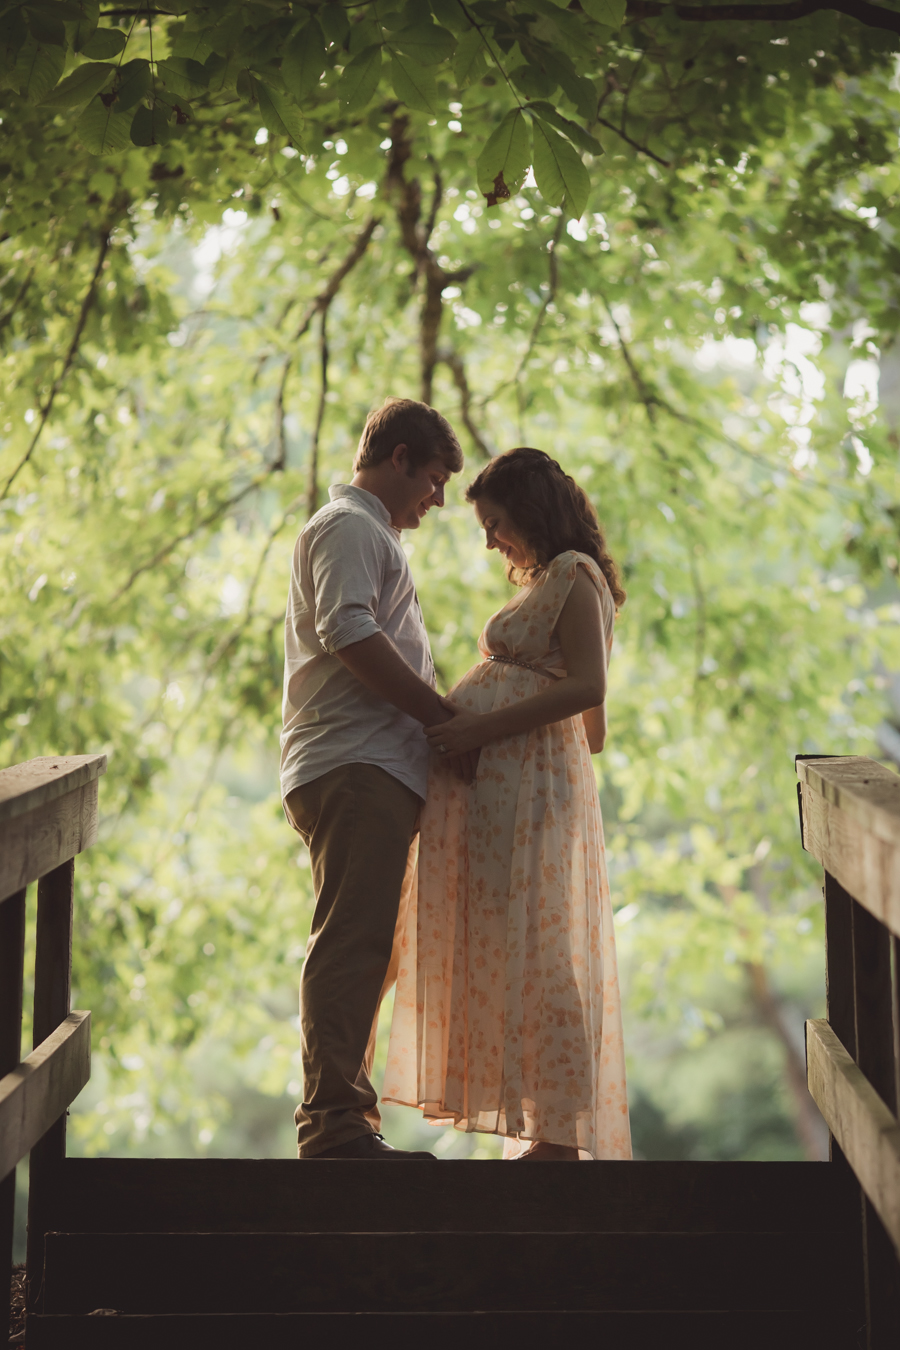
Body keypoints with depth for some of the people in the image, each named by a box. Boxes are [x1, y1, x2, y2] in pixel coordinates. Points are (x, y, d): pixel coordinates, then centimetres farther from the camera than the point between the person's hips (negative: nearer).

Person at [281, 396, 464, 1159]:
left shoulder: (369, 533, 32)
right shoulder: (348, 526, -2)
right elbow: (349, 635, -17)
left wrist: (442, 720, 19)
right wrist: (445, 715, -13)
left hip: (375, 773, 11)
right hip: (355, 767, -11)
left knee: (363, 951, 9)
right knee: (352, 945, -14)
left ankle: (345, 1120, 12)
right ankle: (334, 1124, -16)